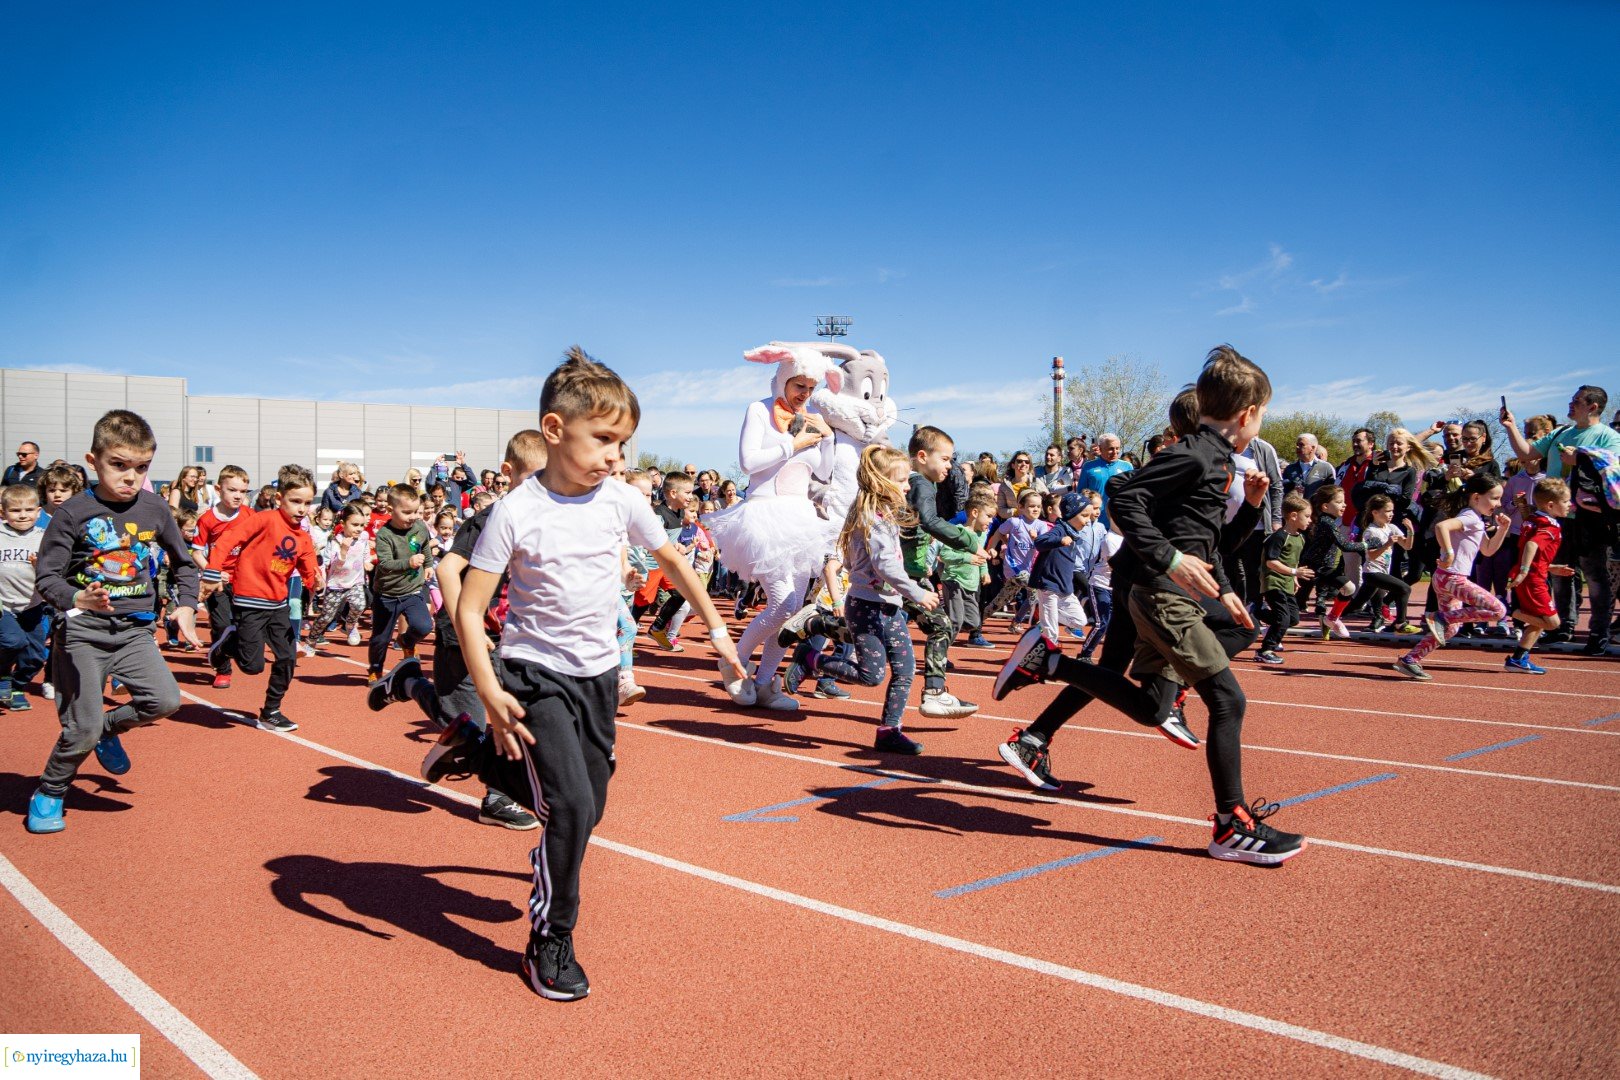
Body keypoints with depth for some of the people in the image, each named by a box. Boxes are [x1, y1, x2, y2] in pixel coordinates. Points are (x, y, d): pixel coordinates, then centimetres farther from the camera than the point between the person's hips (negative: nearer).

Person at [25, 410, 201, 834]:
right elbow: (46, 577, -11)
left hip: (135, 630, 4)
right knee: (83, 729, -5)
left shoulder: (154, 509, 2)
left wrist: (186, 605, 6)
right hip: (82, 630, -3)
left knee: (165, 700, -15)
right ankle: (47, 795, 23)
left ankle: (109, 728, 18)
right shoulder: (75, 512, -10)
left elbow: (184, 562, 17)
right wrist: (77, 599, -30)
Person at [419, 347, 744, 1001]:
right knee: (572, 806, -15)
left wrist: (715, 628, 14)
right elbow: (469, 609, -15)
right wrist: (489, 692, -24)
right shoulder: (516, 513, -17)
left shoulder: (620, 501, -5)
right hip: (535, 673, -5)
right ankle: (550, 944, 6)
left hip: (598, 674, 6)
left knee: (585, 806, 13)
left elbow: (671, 560, 12)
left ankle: (477, 753, 35)